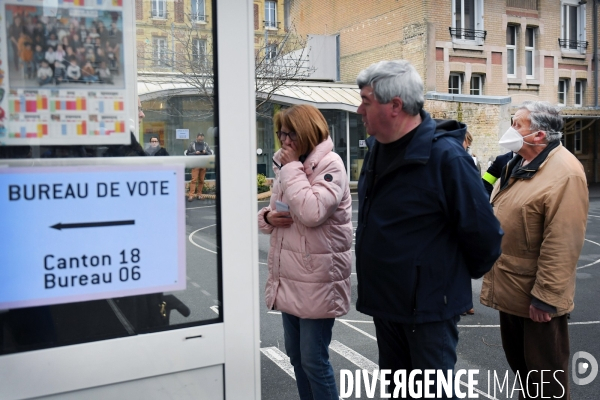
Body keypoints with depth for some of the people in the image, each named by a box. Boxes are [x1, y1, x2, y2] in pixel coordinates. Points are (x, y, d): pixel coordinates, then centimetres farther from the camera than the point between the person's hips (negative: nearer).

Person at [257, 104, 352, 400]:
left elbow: (312, 212, -28)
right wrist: (268, 217, -5)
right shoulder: (286, 165, 11)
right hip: (288, 277, 8)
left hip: (317, 280, -8)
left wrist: (292, 168, -18)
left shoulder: (330, 166, -13)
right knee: (296, 355, 18)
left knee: (314, 360, 0)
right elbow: (272, 210, 19)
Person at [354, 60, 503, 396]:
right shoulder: (377, 147, 3)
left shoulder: (445, 155, -22)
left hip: (428, 305, -7)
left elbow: (483, 232, -17)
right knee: (396, 387, 22)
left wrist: (461, 276, -1)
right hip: (385, 300, 8)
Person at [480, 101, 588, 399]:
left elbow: (562, 244, -24)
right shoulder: (516, 165, 11)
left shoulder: (564, 172, -20)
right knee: (518, 361, 23)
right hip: (510, 289, 9)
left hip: (536, 296, -9)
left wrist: (546, 297, -23)